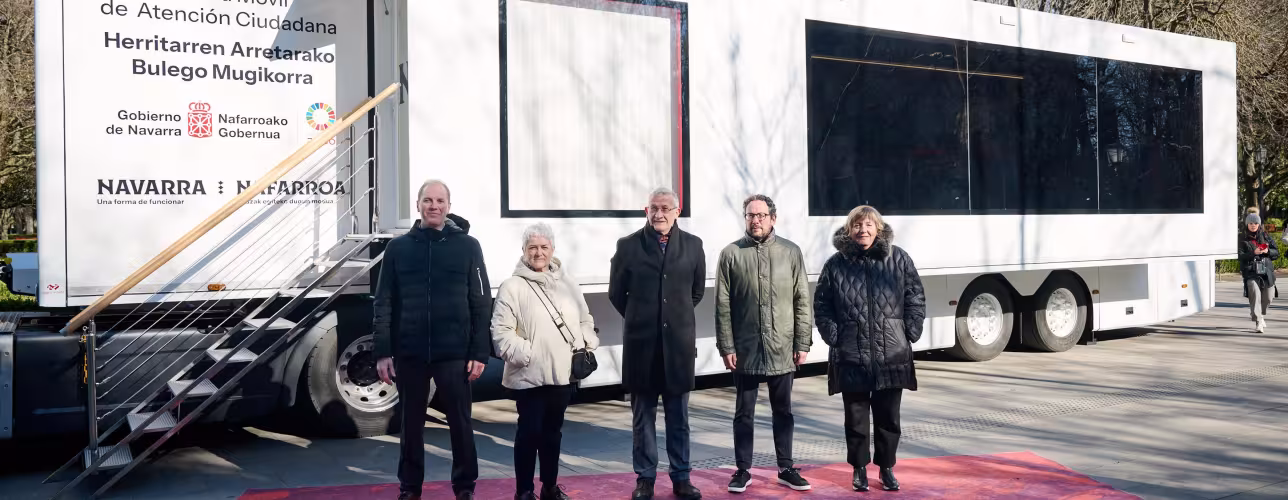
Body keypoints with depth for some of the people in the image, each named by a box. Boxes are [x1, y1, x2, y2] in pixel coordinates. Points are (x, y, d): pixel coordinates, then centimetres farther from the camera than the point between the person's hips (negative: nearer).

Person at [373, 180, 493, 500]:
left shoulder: (467, 246, 1)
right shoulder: (398, 247, 5)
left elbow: (482, 304, 0)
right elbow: (384, 303, 5)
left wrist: (479, 352, -6)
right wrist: (382, 352, -2)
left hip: (454, 353, -1)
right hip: (409, 353, 1)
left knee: (460, 422, 6)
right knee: (411, 423, 11)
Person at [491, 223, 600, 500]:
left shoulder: (567, 283, 10)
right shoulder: (513, 286, -7)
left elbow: (585, 320, 16)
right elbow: (501, 331, -11)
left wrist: (586, 347, 2)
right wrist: (524, 354, -19)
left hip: (562, 373, 5)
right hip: (529, 375, -5)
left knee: (553, 431, 16)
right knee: (529, 432, -1)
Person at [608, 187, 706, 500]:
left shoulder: (693, 245, 2)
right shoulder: (628, 246, -1)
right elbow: (617, 293, 7)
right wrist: (640, 320, 10)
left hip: (679, 341, 1)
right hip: (641, 343, -1)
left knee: (679, 416, 9)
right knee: (643, 415, 7)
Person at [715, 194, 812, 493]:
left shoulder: (791, 252, 2)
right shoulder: (731, 254, -1)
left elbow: (802, 301, 3)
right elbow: (723, 305, -2)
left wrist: (803, 343, -1)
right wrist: (726, 347, -5)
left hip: (782, 349, 1)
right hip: (746, 349, -1)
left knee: (783, 411, 12)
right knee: (744, 413, 8)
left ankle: (786, 469, 24)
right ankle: (743, 470, 19)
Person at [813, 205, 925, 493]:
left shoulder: (898, 259, 2)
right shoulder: (836, 264, 0)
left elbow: (916, 298, 6)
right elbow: (822, 305, 5)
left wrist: (910, 333, -2)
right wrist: (833, 336, -4)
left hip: (891, 356, 1)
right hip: (851, 357, 0)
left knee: (889, 417, 10)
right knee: (856, 417, 9)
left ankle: (886, 467, 26)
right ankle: (859, 468, 24)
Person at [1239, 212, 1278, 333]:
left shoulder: (1266, 236, 14)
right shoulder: (1242, 239, 3)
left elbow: (1276, 252, 13)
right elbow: (1240, 256, -5)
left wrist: (1267, 251, -8)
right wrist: (1253, 253, -20)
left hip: (1267, 271, 4)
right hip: (1251, 272, -4)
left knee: (1267, 298, 5)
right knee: (1255, 295, -20)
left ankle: (1261, 317, 32)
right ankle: (1259, 323, -21)